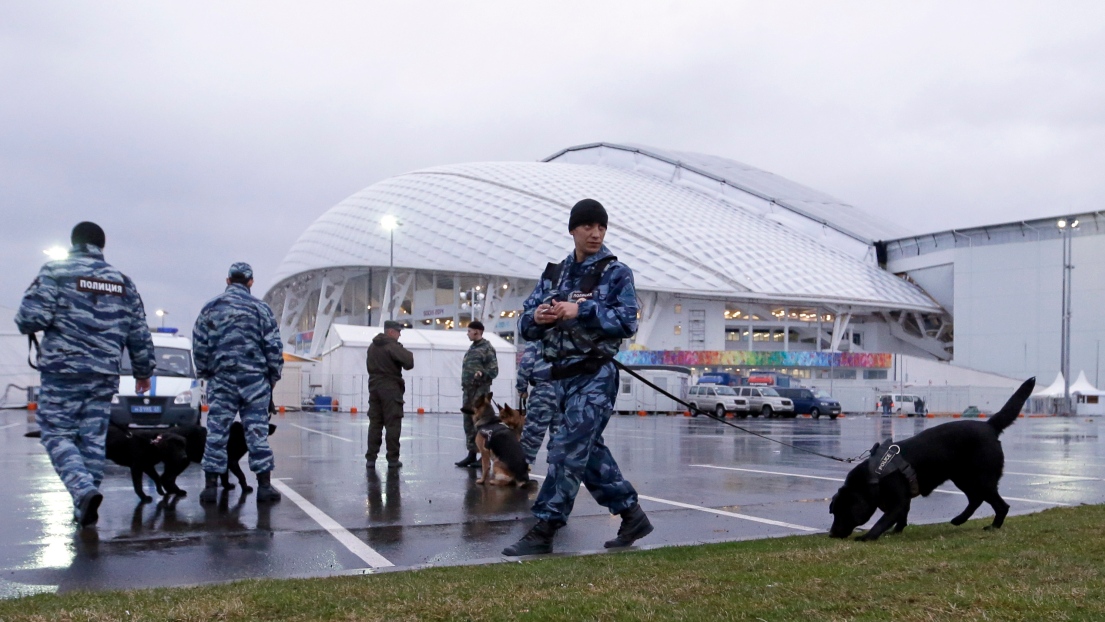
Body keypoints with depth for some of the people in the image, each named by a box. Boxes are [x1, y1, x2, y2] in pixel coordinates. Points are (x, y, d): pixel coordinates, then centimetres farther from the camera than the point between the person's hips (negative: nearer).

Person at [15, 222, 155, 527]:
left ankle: (84, 490, -19)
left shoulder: (55, 272, -1)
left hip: (63, 370, -3)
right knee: (94, 439, 9)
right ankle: (86, 506, 12)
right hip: (104, 376, 4)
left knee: (57, 435, 3)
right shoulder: (123, 282, 11)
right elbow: (139, 334, 12)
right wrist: (143, 371, 23)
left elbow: (31, 318, -12)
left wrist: (24, 321, 12)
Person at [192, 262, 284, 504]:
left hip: (221, 380, 1)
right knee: (258, 430, 2)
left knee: (217, 432, 5)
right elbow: (274, 346, 0)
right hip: (255, 379, -1)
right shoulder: (260, 308, 1)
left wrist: (205, 373, 18)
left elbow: (199, 346, 6)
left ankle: (211, 486, 6)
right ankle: (264, 485, 3)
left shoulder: (210, 308, 6)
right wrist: (273, 376, 10)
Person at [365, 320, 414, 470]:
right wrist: (408, 354, -2)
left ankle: (370, 458, 7)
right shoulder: (393, 346, -13)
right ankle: (393, 459, 1)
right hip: (391, 388, -7)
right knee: (392, 424, -1)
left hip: (374, 387, 7)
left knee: (374, 423, 8)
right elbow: (409, 363, -21)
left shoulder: (372, 347, 12)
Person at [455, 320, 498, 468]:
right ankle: (472, 453, 15)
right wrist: (464, 385, 19)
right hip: (468, 390, 8)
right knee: (468, 422, 8)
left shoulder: (487, 348, -7)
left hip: (480, 390, -8)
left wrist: (482, 373, -29)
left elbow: (494, 370, -12)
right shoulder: (472, 348, 18)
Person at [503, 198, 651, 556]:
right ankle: (632, 515, 27)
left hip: (595, 376, -7)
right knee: (590, 452, 13)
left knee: (568, 451, -10)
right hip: (563, 376, 7)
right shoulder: (553, 274, 12)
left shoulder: (616, 273, -2)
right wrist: (537, 317, -15)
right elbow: (526, 324, 8)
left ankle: (543, 532, -3)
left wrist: (581, 310, -23)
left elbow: (627, 323, -15)